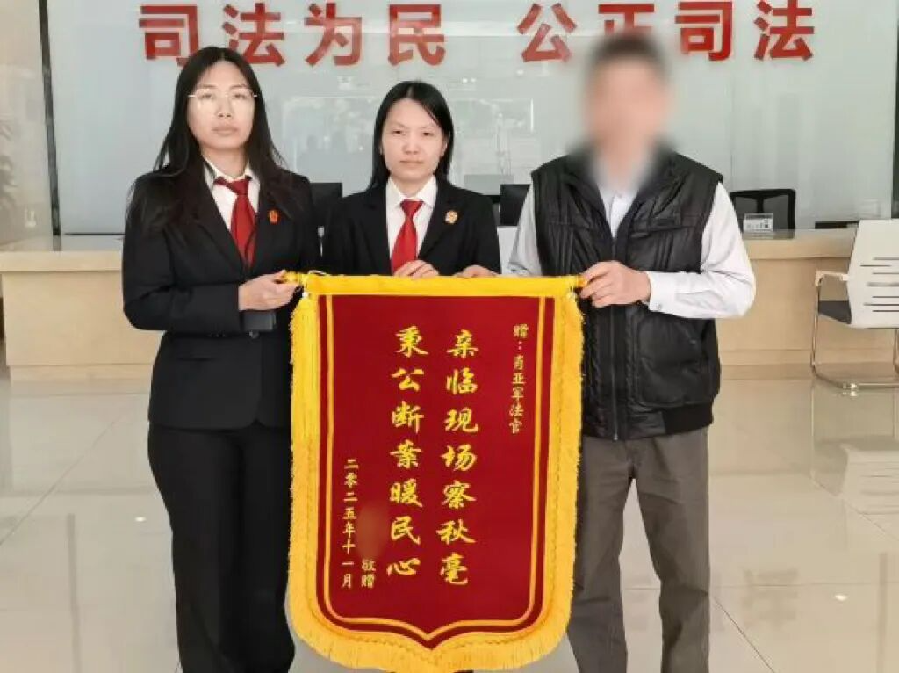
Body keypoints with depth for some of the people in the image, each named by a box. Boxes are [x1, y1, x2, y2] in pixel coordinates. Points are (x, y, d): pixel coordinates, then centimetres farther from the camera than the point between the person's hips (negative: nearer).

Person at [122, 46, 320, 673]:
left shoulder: (294, 194, 7)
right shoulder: (157, 196, 0)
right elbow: (143, 304, -6)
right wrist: (238, 300, -16)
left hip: (280, 401, 2)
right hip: (194, 407, -2)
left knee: (269, 557, 10)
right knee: (206, 560, 9)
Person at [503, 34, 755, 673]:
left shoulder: (700, 189, -4)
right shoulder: (549, 187, 1)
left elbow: (738, 289, -6)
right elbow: (523, 282, 7)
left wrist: (647, 285, -18)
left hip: (673, 414, -1)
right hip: (580, 413, 1)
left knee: (686, 569, 14)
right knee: (585, 570, 14)